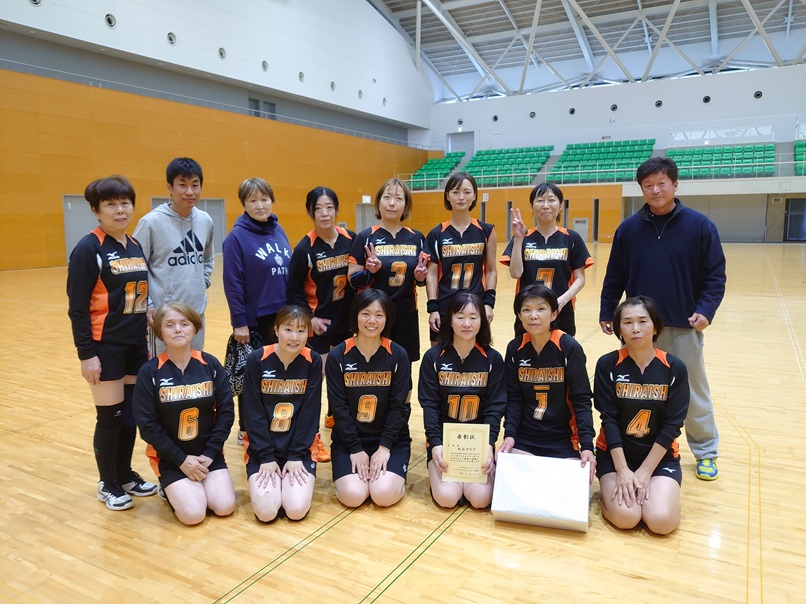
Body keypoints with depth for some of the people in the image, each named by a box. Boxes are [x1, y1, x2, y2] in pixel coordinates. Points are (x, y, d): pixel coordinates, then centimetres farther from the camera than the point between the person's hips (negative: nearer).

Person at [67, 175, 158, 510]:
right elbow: (77, 307, -13)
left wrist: (148, 341, 14)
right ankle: (108, 484, 23)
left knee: (131, 413, 15)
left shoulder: (136, 246, 8)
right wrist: (86, 354, -16)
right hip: (105, 347, -6)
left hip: (136, 345, 6)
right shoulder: (88, 248, -11)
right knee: (110, 416, 5)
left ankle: (125, 474, 32)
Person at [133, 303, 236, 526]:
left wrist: (209, 453, -11)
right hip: (170, 457, -2)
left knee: (225, 507, -12)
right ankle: (170, 488, 15)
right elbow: (147, 425, -11)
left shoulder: (211, 365, -5)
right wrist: (181, 459, -14)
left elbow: (226, 411, -4)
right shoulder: (149, 372, -10)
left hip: (208, 453, 2)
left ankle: (203, 482, 18)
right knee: (193, 513, -16)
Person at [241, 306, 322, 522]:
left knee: (297, 510, -15)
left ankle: (292, 475, 15)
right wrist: (266, 456, -11)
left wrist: (296, 455, -11)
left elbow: (310, 412, -6)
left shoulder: (313, 361, -6)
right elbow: (253, 412, -8)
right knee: (266, 512, -15)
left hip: (300, 448, 1)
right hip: (262, 449, 0)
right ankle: (267, 478, 16)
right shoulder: (257, 360, -11)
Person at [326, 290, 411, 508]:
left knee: (384, 495, -19)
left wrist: (385, 447, -14)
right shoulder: (337, 356, -6)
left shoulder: (398, 355, -6)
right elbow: (339, 407, -7)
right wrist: (355, 449, -12)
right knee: (352, 496, -18)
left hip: (391, 438, 0)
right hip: (349, 438, 0)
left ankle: (385, 471, 13)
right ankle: (361, 468, 13)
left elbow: (399, 406, -7)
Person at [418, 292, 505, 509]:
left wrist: (488, 444, -17)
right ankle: (438, 469, 11)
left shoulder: (493, 359, -1)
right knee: (446, 497, -20)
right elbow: (429, 404, -6)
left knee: (481, 498, -18)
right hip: (443, 438, -1)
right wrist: (435, 444, -19)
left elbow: (495, 406, -3)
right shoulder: (433, 357, -3)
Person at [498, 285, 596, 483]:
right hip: (524, 438, 2)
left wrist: (587, 445, -19)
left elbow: (581, 399, -11)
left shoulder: (570, 348, -12)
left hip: (563, 439, -2)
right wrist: (509, 435, -13)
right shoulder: (515, 349, -3)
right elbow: (513, 398, 0)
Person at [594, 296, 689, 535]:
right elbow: (609, 419, -10)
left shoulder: (674, 368, -6)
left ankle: (647, 487, 11)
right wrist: (622, 470, -17)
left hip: (659, 456, 1)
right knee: (625, 516, -22)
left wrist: (644, 471, -13)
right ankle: (612, 488, 10)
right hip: (616, 453, -1)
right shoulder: (607, 365, -8)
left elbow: (672, 424, -8)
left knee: (662, 521, -20)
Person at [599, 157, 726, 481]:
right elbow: (614, 277, 5)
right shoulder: (628, 228, 1)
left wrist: (706, 310, -15)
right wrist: (606, 312, 4)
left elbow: (715, 275, -2)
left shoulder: (700, 226, -4)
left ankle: (706, 452, 28)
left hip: (684, 327, -1)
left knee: (694, 393, 10)